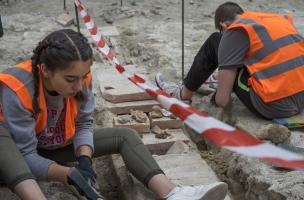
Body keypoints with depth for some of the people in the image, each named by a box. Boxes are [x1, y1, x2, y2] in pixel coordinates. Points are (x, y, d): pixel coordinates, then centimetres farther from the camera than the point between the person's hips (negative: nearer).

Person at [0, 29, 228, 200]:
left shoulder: (80, 78, -19)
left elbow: (84, 124, -9)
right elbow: (25, 155, -33)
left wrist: (85, 159, -28)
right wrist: (70, 174, -46)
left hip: (62, 145, 4)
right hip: (20, 152, -4)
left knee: (125, 136, -12)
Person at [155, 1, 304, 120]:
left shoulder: (235, 31, -7)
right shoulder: (279, 18, 14)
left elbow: (222, 101, -9)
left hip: (272, 106, -7)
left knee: (215, 43, 8)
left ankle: (184, 93, 22)